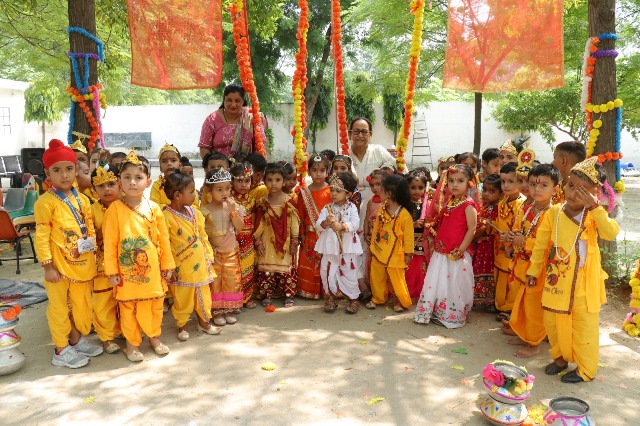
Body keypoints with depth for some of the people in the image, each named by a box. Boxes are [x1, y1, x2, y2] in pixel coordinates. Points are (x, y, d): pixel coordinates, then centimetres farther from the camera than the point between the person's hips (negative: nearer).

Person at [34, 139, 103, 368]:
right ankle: (61, 350, 21)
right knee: (59, 307, 8)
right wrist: (47, 266, -15)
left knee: (82, 304, 17)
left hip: (82, 263, 6)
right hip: (59, 265, -6)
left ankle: (77, 339, 36)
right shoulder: (45, 202, -13)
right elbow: (41, 237, -14)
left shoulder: (82, 199, 6)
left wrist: (93, 256, 10)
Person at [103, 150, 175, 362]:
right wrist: (111, 270, -8)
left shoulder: (154, 208, 0)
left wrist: (167, 264, 6)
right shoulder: (115, 209, -9)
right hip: (127, 269, -3)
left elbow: (163, 238, 5)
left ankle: (154, 337, 34)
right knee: (128, 307, 9)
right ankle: (132, 343, 26)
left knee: (155, 304, 14)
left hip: (152, 268, 3)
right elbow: (109, 242, -7)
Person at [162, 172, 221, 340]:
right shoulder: (166, 216, -16)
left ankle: (204, 322, 36)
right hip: (182, 267, -5)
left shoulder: (194, 212, 3)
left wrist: (209, 256, 10)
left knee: (203, 294, 17)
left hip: (200, 264, 6)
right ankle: (182, 326, 30)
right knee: (183, 298, 9)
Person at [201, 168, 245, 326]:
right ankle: (217, 310, 16)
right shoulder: (205, 210, -6)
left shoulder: (234, 206, -1)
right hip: (213, 251, -1)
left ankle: (229, 309, 20)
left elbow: (240, 227, -8)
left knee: (232, 280, 6)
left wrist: (233, 211, -17)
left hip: (231, 251, 2)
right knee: (215, 281, 4)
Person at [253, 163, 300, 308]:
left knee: (285, 268, 4)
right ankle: (267, 295, 19)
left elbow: (294, 222, -2)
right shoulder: (261, 203, 0)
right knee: (265, 269, 6)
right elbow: (258, 224, 4)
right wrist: (257, 241, 0)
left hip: (284, 243, -2)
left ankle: (289, 295, 17)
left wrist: (294, 241, -3)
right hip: (267, 242, 2)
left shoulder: (289, 202, -6)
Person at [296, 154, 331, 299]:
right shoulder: (304, 192, 2)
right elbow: (301, 215, 5)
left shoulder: (331, 191, -3)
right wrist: (302, 234, 4)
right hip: (310, 235, 2)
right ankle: (309, 290, 23)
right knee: (308, 263, 8)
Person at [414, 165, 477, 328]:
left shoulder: (468, 205, -12)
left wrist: (460, 250, -18)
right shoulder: (448, 202, 10)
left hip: (457, 255, -7)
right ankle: (434, 312, 28)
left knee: (454, 285, 3)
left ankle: (453, 316, 19)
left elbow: (472, 229, -15)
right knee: (435, 282, 14)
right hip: (441, 252, 7)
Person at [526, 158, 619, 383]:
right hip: (556, 280, 3)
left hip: (584, 284, -3)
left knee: (584, 326, 8)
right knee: (552, 321, 15)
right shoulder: (554, 212, -3)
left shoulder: (593, 215, -8)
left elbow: (611, 233, -28)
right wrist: (533, 271, 6)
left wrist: (595, 207, -30)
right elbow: (541, 244, 4)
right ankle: (560, 357, 39)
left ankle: (586, 369, 26)